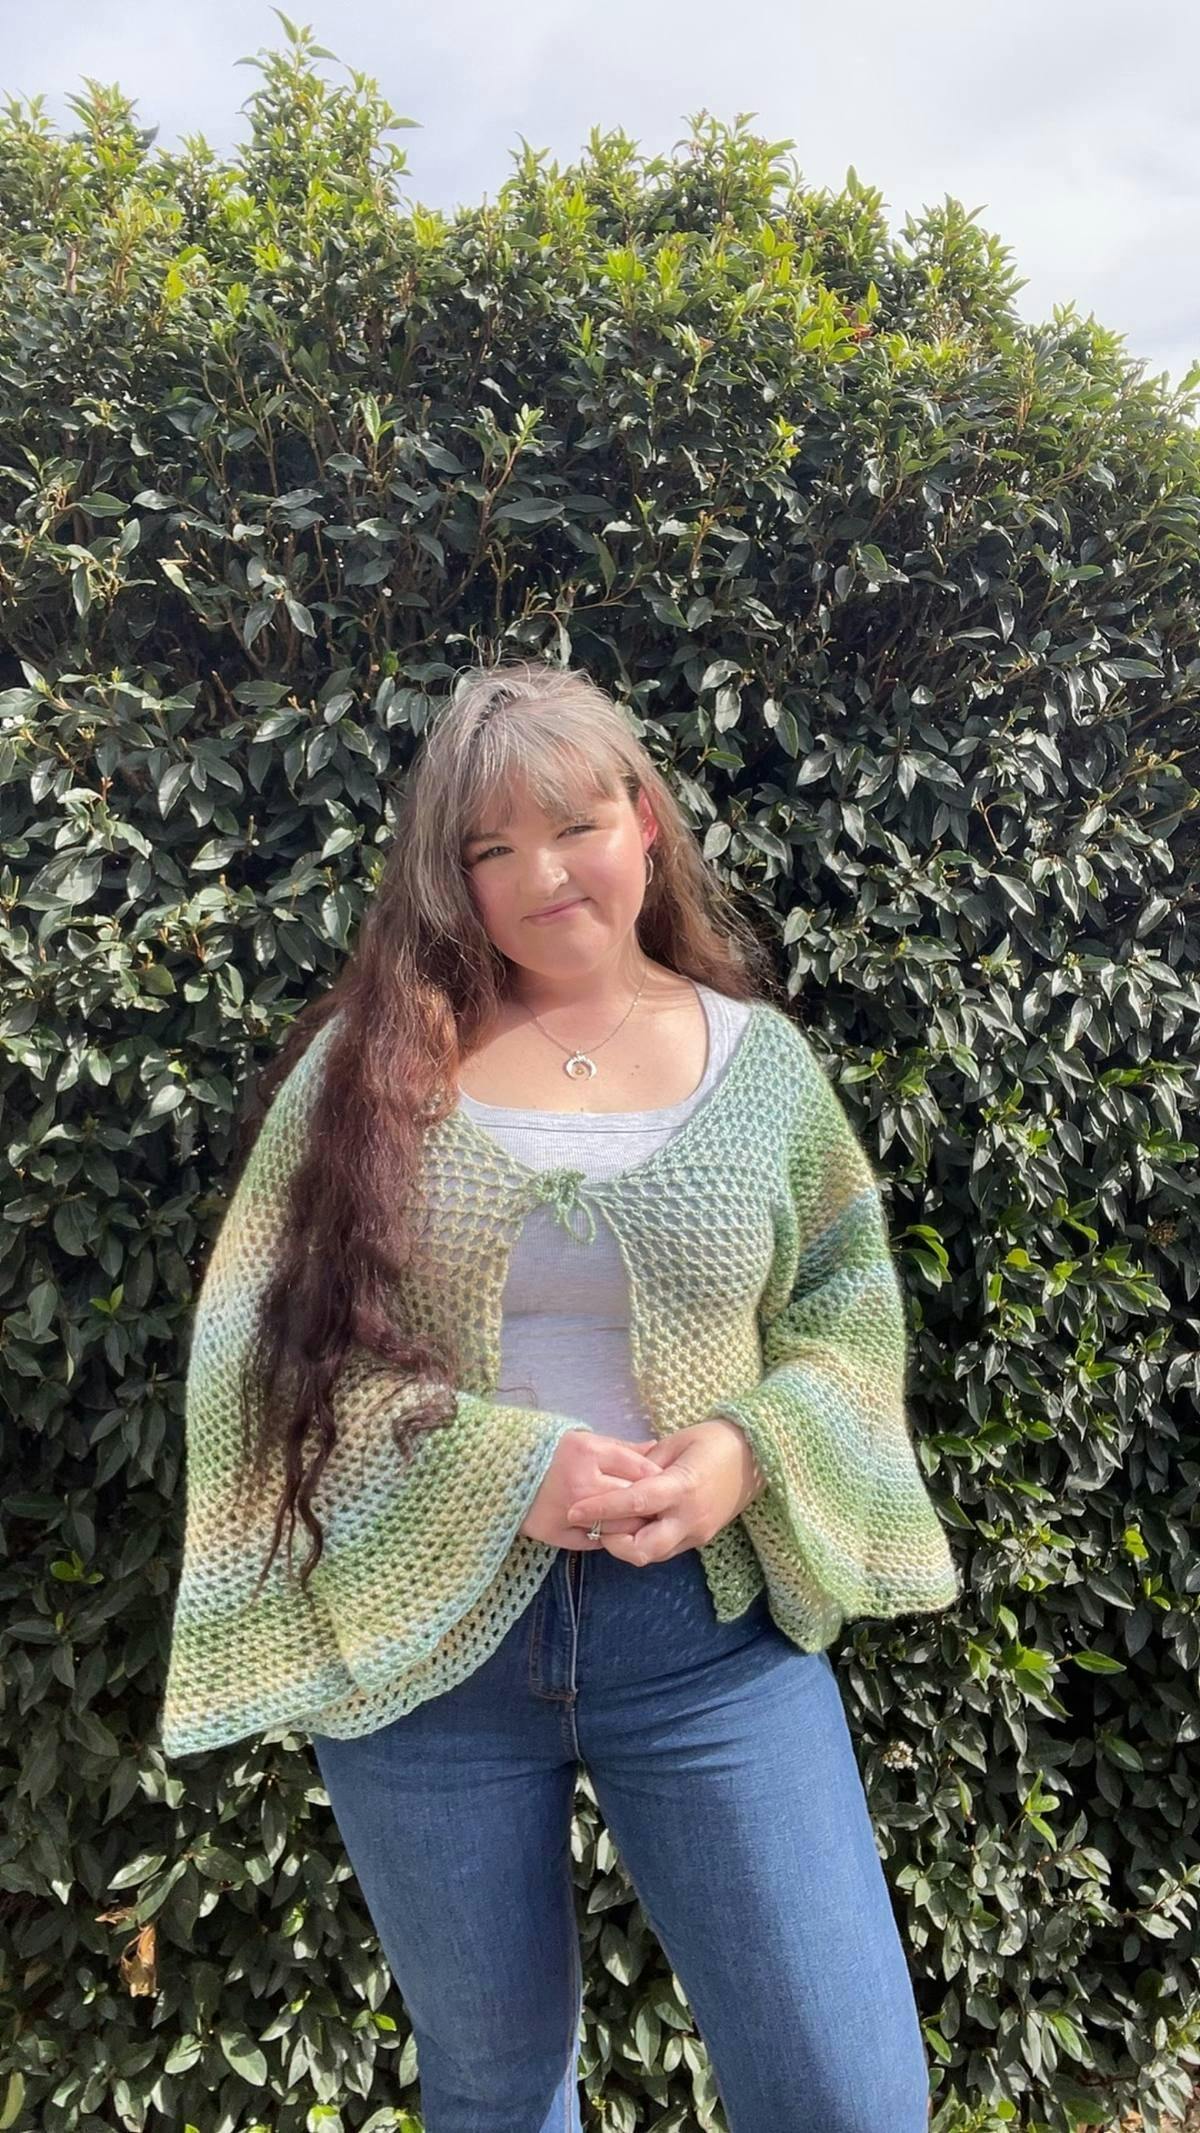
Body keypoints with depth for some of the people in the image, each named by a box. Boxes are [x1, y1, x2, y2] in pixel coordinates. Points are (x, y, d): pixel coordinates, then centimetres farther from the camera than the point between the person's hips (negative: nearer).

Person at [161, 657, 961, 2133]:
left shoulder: (759, 1056, 0)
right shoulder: (374, 1057, -5)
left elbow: (851, 1310, 5)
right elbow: (266, 1338, -7)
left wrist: (749, 1451, -14)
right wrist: (497, 1465, -18)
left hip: (710, 1624, 1)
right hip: (416, 1631, 0)